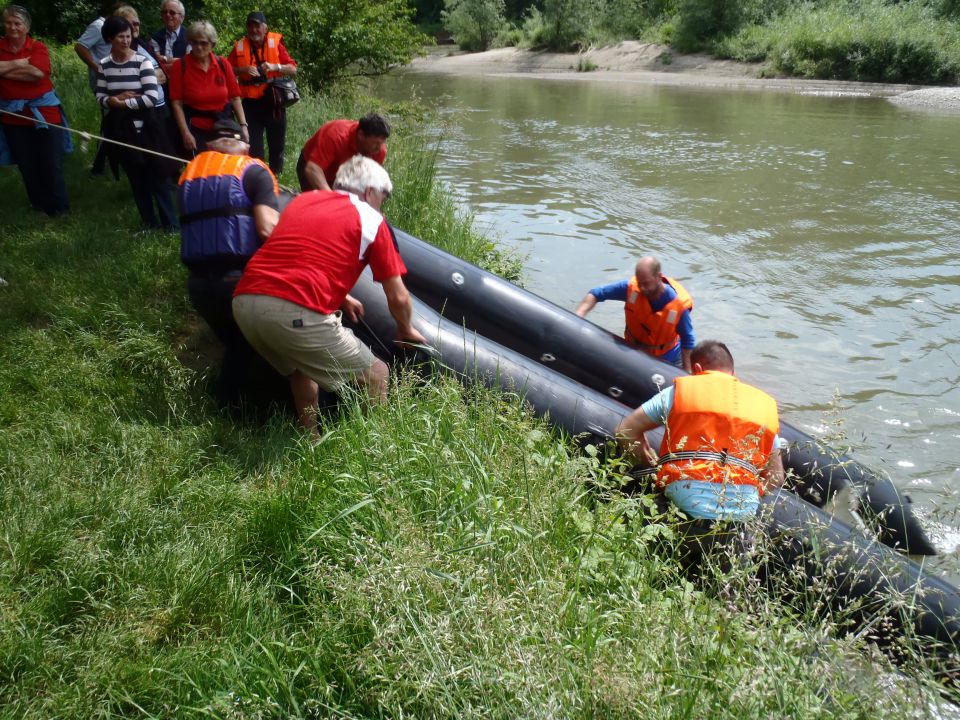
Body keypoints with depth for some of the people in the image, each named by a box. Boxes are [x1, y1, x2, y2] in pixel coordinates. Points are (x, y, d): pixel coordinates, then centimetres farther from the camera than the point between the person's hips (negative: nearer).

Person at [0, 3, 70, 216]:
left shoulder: (38, 47, -3)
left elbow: (38, 73, -20)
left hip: (43, 111, -2)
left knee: (52, 163, 2)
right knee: (27, 165, 9)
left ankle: (59, 207, 13)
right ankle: (39, 204, 23)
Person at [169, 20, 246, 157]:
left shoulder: (223, 64, 1)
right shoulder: (180, 66, -5)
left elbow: (235, 98, 5)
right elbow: (176, 103, -6)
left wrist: (243, 125, -3)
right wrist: (185, 133, -14)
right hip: (196, 130, -2)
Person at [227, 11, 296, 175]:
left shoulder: (275, 43, 0)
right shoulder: (239, 47, 4)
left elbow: (293, 70, -3)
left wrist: (275, 67, -19)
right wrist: (244, 69, -13)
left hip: (274, 101, 0)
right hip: (251, 103, 1)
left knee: (277, 143, 7)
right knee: (253, 145, 1)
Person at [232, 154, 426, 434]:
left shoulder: (301, 200, 26)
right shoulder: (370, 219, 10)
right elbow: (398, 298, 12)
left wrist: (340, 298, 50)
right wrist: (406, 330, 32)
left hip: (243, 300, 7)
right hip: (294, 313, -7)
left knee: (302, 365, 34)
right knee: (375, 375, 9)